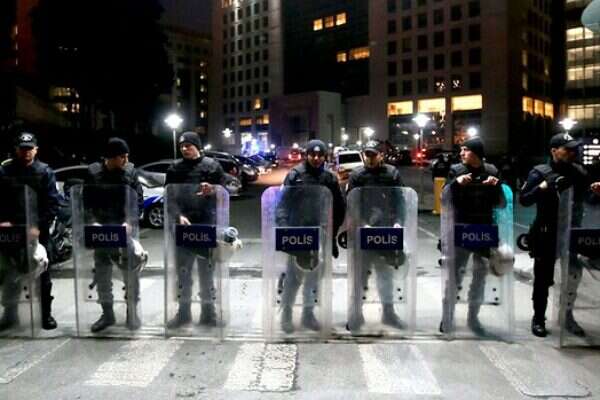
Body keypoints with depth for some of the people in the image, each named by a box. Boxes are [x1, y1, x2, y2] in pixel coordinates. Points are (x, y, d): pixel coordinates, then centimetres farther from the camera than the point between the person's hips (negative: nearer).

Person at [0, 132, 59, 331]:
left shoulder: (45, 172, -1)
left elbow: (53, 203, -6)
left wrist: (39, 225, -16)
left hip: (38, 230, -2)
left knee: (42, 273, 6)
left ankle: (46, 313, 15)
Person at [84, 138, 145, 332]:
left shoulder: (130, 171, -1)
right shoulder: (93, 172, 1)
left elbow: (139, 199, -1)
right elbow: (87, 201, 3)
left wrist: (130, 221, -12)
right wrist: (92, 222, -10)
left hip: (124, 228, -1)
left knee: (130, 272, 1)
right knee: (102, 272, 8)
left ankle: (132, 311, 16)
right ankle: (107, 313, 21)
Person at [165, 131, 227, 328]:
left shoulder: (212, 166, 2)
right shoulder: (175, 168, 7)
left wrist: (212, 191, -19)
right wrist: (179, 215, -14)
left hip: (207, 225, -2)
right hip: (183, 225, 2)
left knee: (206, 271, 8)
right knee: (183, 271, 9)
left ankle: (208, 313, 20)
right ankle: (183, 312, 23)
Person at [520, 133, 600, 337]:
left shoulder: (579, 171, 5)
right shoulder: (540, 172, -8)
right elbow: (524, 199, -11)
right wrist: (544, 186, -23)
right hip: (547, 235, -4)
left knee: (574, 274, 8)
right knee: (543, 278, 6)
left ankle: (567, 314, 27)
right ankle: (538, 318, 20)